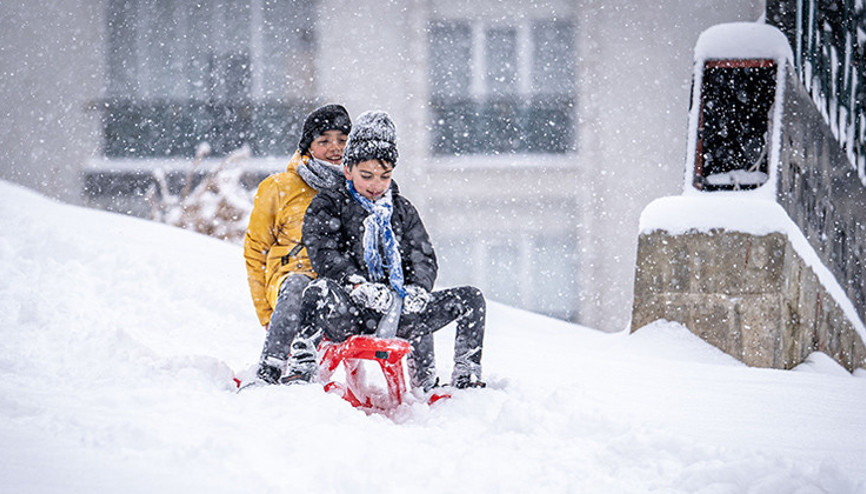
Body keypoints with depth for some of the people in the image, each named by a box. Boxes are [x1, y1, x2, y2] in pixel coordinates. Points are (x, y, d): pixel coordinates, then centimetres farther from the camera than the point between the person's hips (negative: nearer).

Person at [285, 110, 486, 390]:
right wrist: (359, 285, -27)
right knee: (322, 290, -39)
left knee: (471, 299, -4)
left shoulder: (402, 210, 22)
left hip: (397, 314, 5)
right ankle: (300, 369, -37)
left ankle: (466, 377, -1)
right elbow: (324, 256, -9)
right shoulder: (326, 207, 8)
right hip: (347, 318, -5)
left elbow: (424, 258, 15)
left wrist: (417, 288, -10)